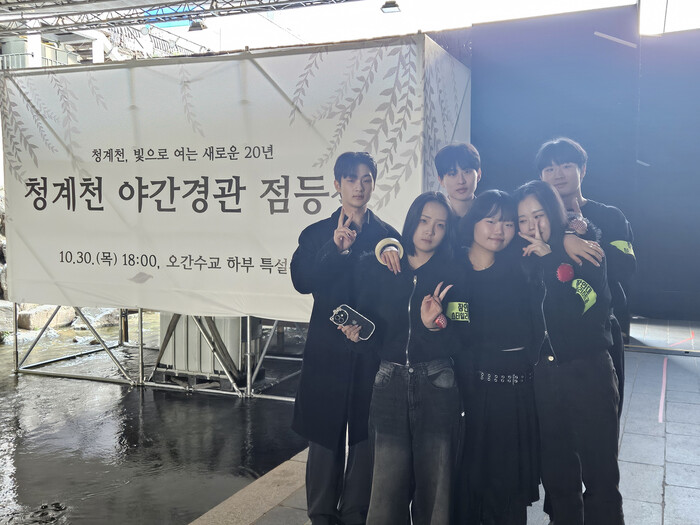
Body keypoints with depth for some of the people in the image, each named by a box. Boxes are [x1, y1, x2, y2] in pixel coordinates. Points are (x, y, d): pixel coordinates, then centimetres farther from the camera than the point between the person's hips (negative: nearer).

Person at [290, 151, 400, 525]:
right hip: (328, 351, 0)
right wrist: (336, 249, -19)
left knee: (365, 438, 3)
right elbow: (301, 280, -9)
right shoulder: (317, 234, 8)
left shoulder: (388, 236, 6)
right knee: (325, 437, 7)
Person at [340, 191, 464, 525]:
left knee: (434, 482, 4)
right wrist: (358, 335, -13)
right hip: (389, 383, 1)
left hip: (436, 385, -1)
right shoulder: (377, 269, 6)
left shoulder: (452, 275, 2)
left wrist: (436, 324, -21)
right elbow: (371, 338, 8)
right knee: (388, 485, 0)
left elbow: (458, 341, -3)